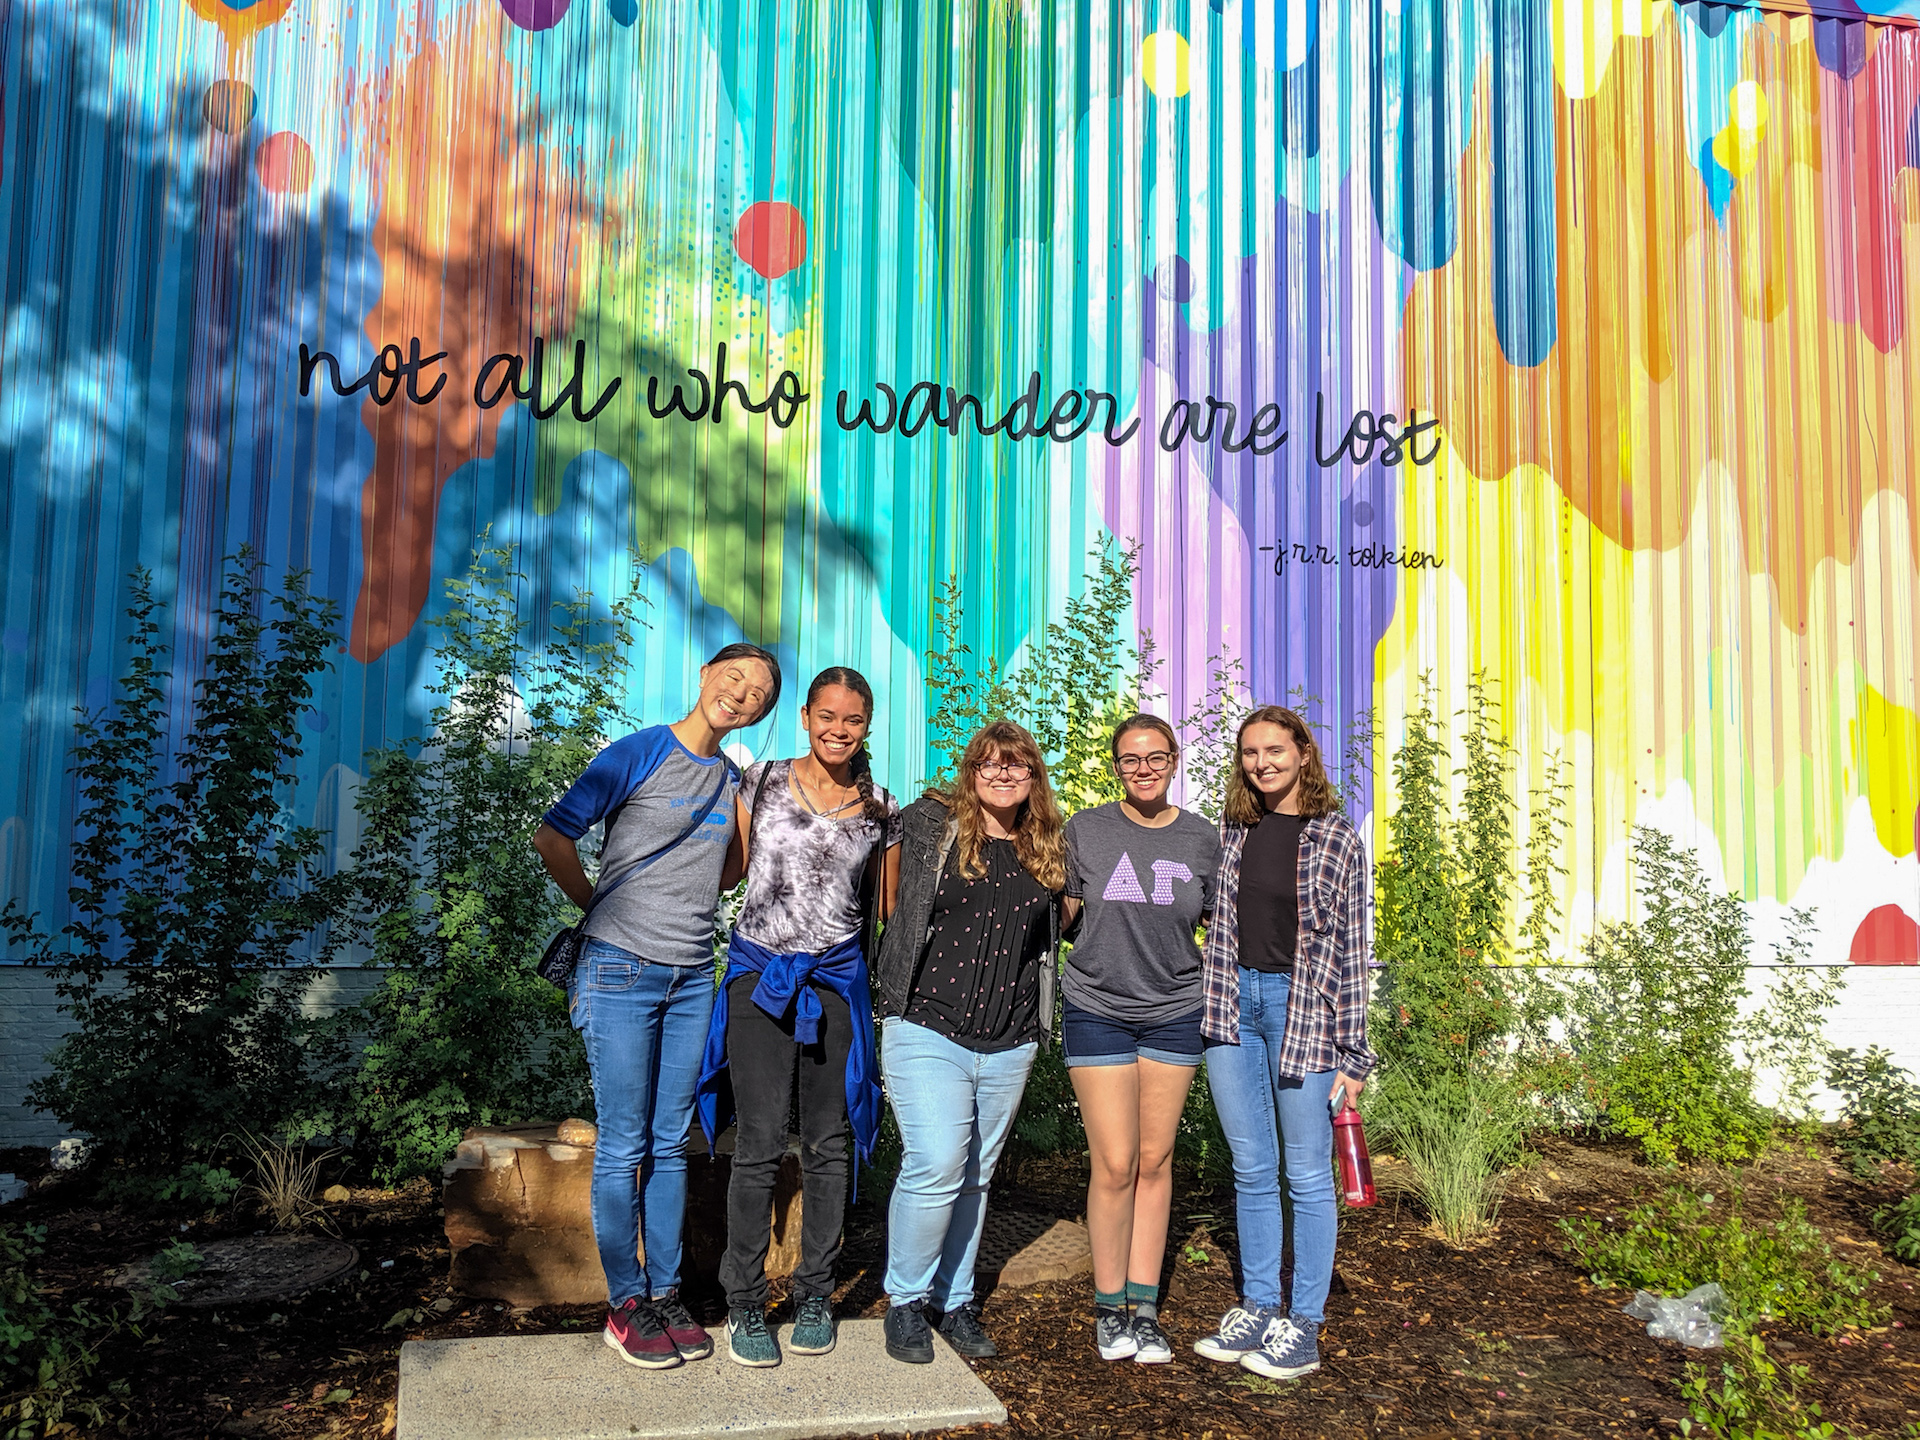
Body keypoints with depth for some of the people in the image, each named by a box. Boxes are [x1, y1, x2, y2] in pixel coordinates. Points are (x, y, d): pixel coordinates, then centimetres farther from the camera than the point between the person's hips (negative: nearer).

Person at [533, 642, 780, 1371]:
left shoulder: (732, 778, 11)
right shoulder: (641, 752, -7)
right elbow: (552, 835, -7)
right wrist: (600, 908, 0)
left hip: (693, 978, 5)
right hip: (623, 973, -5)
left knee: (670, 1143, 12)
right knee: (623, 1146, 1)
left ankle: (665, 1292, 21)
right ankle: (625, 1304, 12)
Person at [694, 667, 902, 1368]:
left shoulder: (881, 810, 6)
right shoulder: (762, 782, 2)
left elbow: (889, 911, 13)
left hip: (837, 980, 2)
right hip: (759, 974, -1)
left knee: (827, 1145, 8)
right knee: (760, 1144, -4)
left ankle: (815, 1295, 23)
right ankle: (745, 1303, 11)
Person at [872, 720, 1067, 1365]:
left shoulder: (1048, 850, 8)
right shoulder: (931, 825, -3)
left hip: (1010, 1046, 4)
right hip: (929, 1031, -4)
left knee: (974, 1178, 13)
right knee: (935, 1168, -11)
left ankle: (954, 1301, 28)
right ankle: (906, 1301, 10)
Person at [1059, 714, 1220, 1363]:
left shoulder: (1201, 839, 3)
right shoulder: (1085, 830, -2)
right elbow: (1059, 913, 7)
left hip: (1174, 1012, 2)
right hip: (1097, 1010, -2)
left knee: (1155, 1160, 7)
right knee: (1114, 1164, -2)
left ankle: (1145, 1310, 19)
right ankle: (1109, 1308, 15)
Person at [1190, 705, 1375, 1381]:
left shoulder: (1336, 837, -4)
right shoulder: (1232, 831, 8)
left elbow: (1351, 948, -4)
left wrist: (1353, 1053, -5)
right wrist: (1207, 1006, 12)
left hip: (1302, 1007, -4)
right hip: (1232, 1002, 4)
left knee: (1306, 1173, 4)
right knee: (1251, 1169, 12)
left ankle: (1304, 1326, 15)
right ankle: (1257, 1309, 24)